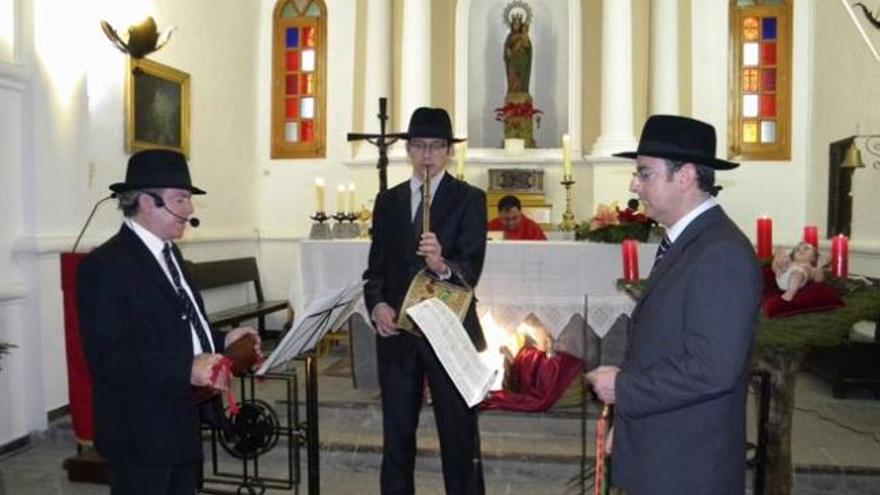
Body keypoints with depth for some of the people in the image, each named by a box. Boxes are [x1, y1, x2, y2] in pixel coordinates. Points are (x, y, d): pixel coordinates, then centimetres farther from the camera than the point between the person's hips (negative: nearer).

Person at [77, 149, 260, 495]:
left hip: (184, 425, 9)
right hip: (141, 434, -9)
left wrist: (221, 342, 4)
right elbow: (106, 357, -22)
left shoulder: (169, 253, 12)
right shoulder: (105, 265, -16)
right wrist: (186, 369, -29)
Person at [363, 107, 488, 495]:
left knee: (460, 436, 5)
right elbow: (376, 267, 10)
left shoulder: (469, 199, -2)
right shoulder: (388, 201, 10)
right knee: (396, 434, 14)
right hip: (396, 332, 4)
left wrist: (443, 266, -34)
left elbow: (471, 269, -13)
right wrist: (377, 304, -8)